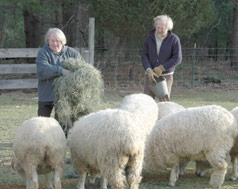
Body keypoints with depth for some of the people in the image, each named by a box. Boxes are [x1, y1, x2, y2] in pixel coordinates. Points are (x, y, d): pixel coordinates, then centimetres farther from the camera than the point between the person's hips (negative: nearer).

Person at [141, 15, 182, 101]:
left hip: (165, 75, -3)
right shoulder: (149, 37, -2)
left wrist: (161, 68, -19)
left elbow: (177, 58, -13)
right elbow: (144, 56, -3)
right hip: (151, 75, 3)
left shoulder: (174, 39, -11)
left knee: (164, 101, -10)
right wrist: (149, 70, -19)